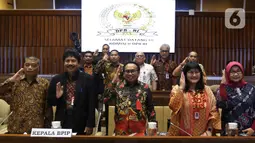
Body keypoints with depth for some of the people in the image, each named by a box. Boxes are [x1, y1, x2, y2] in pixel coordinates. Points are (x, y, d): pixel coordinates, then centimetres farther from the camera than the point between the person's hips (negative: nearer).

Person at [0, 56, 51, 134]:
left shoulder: (44, 83, 1)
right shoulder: (15, 82, 5)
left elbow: (48, 107, 2)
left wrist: (47, 126, 1)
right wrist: (11, 80, -10)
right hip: (15, 128, 2)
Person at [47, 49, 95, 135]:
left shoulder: (87, 79, -2)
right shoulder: (56, 80, 4)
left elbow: (91, 104, -3)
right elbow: (50, 102, 10)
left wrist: (90, 125, -7)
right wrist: (56, 97, -11)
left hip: (81, 125, -2)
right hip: (61, 123, 2)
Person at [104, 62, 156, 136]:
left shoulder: (145, 88, 3)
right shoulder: (117, 86, 1)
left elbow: (150, 110, 6)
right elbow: (104, 99, -13)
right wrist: (113, 83, -16)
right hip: (120, 131, 0)